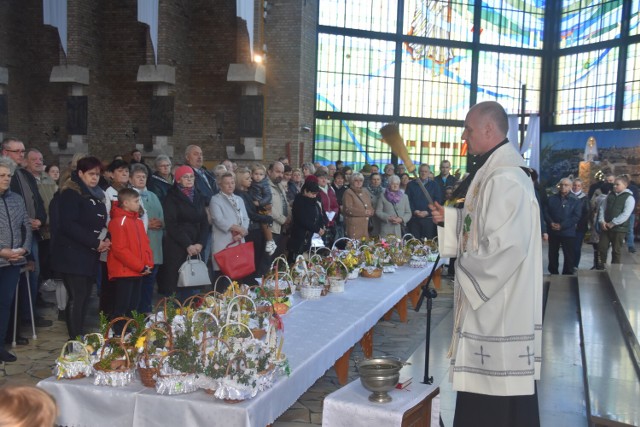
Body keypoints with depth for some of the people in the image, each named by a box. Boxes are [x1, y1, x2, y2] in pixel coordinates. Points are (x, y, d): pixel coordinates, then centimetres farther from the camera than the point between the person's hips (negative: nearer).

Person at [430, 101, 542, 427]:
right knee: (485, 383, 19)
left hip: (500, 305, -10)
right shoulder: (494, 171, 11)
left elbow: (503, 245, -26)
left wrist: (463, 265, -11)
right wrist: (450, 219, 7)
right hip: (489, 299, 10)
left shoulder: (505, 179, -21)